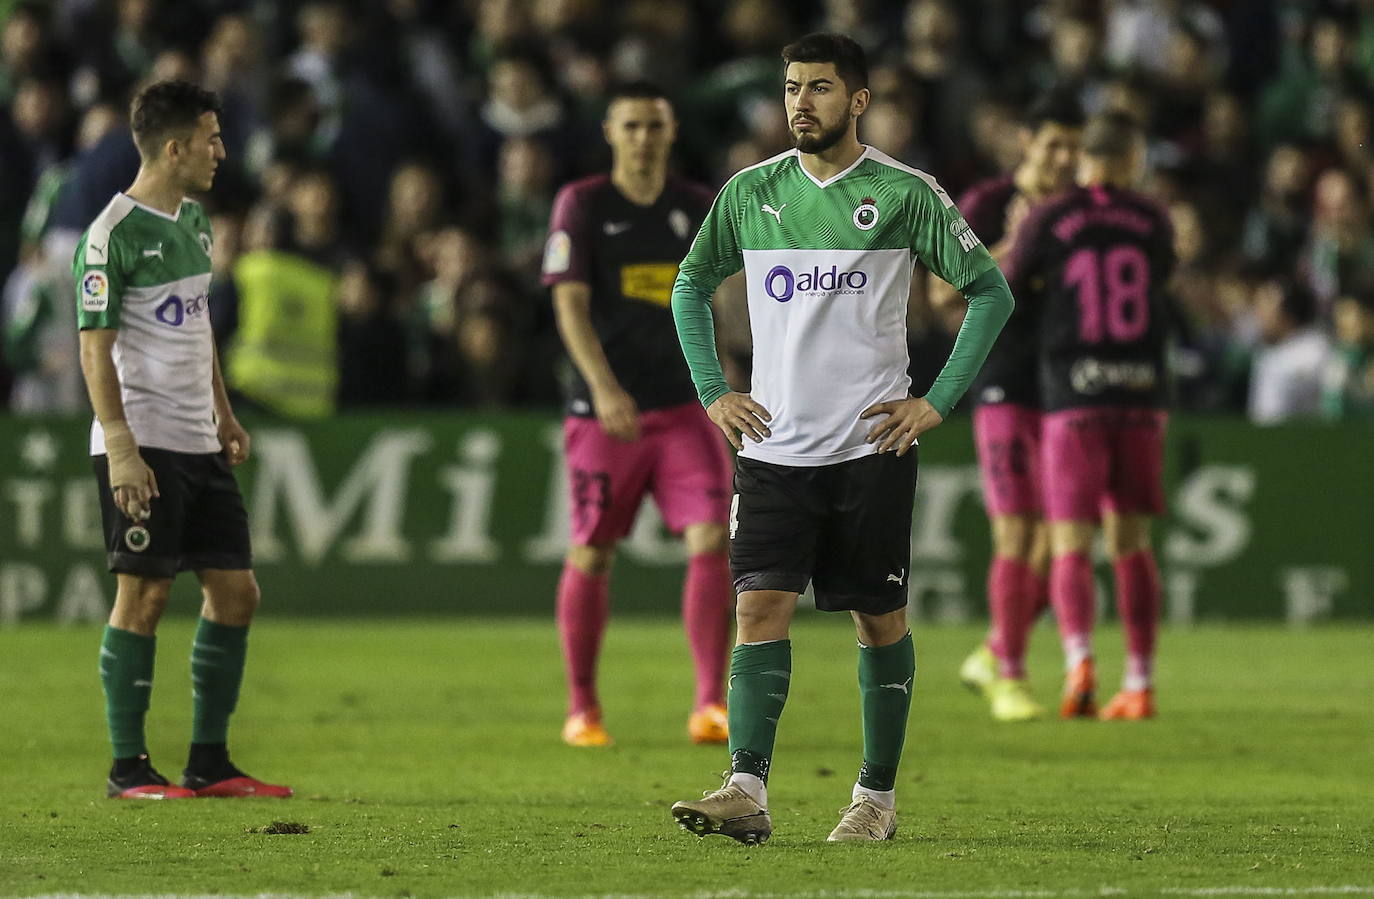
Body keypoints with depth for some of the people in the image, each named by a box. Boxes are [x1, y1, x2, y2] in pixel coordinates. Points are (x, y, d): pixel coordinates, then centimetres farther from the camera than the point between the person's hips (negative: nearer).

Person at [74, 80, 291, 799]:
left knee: (235, 591, 6)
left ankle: (209, 760, 13)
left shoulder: (193, 221, 13)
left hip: (199, 444, 8)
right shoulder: (112, 235, -12)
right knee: (144, 595, -5)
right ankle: (127, 768, 2)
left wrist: (222, 413, 20)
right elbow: (94, 347, -14)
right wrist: (120, 446, -19)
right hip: (143, 447, -8)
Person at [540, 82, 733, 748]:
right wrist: (604, 387, -23)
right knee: (591, 556, 2)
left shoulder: (695, 206, 9)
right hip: (603, 411, -3)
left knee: (712, 542, -11)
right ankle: (582, 709, 16)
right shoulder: (582, 205, -2)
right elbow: (570, 304, -11)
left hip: (683, 405, 3)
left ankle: (710, 705, -10)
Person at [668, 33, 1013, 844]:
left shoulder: (906, 194, -3)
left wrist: (939, 401, -4)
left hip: (872, 447, -2)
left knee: (880, 620, 5)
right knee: (762, 608, -10)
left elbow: (990, 292, 2)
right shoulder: (750, 192, 6)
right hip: (773, 446, 2)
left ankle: (878, 797, 15)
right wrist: (713, 391, 9)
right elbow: (692, 287, 20)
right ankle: (748, 791, -19)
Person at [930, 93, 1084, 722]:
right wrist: (1009, 250, -19)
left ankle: (991, 656, 20)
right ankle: (1009, 678, -2)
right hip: (1005, 388, -5)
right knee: (1016, 534, -10)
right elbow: (943, 292, -7)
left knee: (1058, 541, 2)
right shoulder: (986, 205, -3)